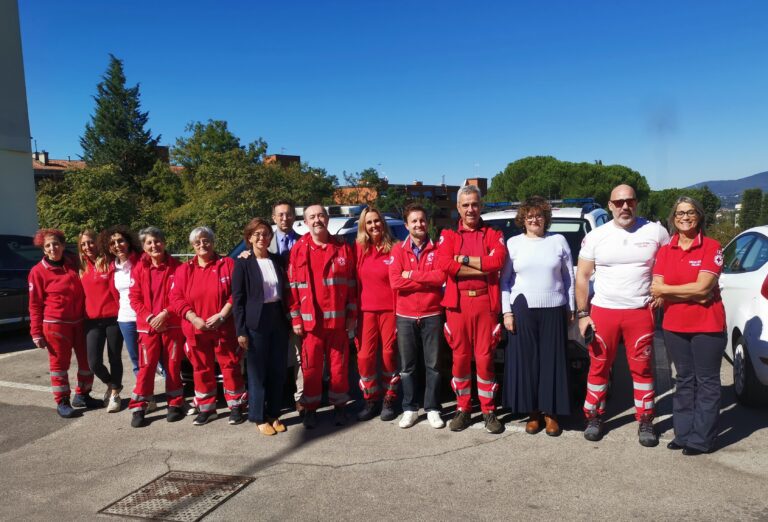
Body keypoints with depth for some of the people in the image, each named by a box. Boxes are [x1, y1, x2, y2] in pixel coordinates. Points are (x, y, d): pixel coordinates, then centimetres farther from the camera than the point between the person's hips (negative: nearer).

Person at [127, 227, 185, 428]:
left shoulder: (175, 267, -3)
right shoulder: (139, 268, 3)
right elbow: (134, 298, 1)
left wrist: (165, 313, -15)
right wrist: (149, 317, -11)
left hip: (172, 325, -1)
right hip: (147, 326, 1)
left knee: (173, 365, 7)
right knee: (146, 366, 2)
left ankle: (175, 404, 20)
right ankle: (138, 408, 12)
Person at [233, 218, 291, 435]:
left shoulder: (277, 260, 10)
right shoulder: (243, 263, -3)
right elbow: (237, 299, -6)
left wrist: (288, 319, 7)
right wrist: (241, 330, -11)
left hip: (278, 320, 4)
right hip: (256, 323, -4)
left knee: (278, 370, 9)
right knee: (258, 372, 4)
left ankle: (274, 415, 22)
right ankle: (259, 418, 15)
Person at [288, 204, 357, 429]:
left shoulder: (343, 248, 4)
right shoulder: (298, 250, 2)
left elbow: (352, 284, 5)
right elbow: (292, 286, 1)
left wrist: (352, 314, 0)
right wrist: (295, 318, -3)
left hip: (338, 319, 0)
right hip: (309, 320, 0)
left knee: (339, 365, 8)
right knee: (311, 367, 7)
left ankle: (339, 405, 24)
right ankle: (311, 408, 22)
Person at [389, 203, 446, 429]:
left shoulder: (437, 249, 2)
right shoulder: (398, 250, 1)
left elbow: (441, 276, -14)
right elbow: (395, 282, -12)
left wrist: (411, 274, -14)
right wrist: (429, 280, -12)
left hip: (432, 315, 0)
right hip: (405, 316, 1)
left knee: (433, 365, 7)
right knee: (407, 366, 8)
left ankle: (432, 409, 19)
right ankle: (409, 409, 20)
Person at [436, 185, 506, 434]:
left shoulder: (493, 235, 8)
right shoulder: (448, 236, 8)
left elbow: (498, 260, -13)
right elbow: (444, 264, -11)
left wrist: (464, 259, -11)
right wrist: (483, 268, -12)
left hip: (485, 303, -1)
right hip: (457, 304, 1)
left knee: (485, 358, 2)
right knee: (460, 357, 7)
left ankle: (489, 411, 16)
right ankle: (463, 409, 21)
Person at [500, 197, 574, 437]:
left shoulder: (558, 241, 7)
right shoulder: (513, 243, 6)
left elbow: (569, 278, 10)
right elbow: (505, 280, 5)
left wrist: (571, 308, 6)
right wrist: (507, 311, -3)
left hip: (554, 311, 0)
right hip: (522, 310, 0)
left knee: (552, 361, 2)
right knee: (526, 361, 1)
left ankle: (551, 413, 11)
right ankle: (533, 412, 11)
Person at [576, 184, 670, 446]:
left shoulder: (656, 231, 1)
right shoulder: (595, 236, 1)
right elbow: (582, 277, 3)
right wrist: (582, 314, -2)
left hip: (641, 312, 0)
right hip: (603, 312, 1)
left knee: (642, 368, 6)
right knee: (598, 367, 7)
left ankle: (645, 421, 19)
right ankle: (594, 417, 20)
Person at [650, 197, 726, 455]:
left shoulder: (711, 247, -6)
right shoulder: (665, 251, 6)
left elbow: (703, 287, -16)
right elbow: (656, 290, -4)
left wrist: (665, 290, -10)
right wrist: (692, 294, -14)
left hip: (707, 326, -4)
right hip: (674, 325, 4)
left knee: (706, 382, 4)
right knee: (684, 380, 13)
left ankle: (701, 439, 12)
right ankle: (683, 433, 23)